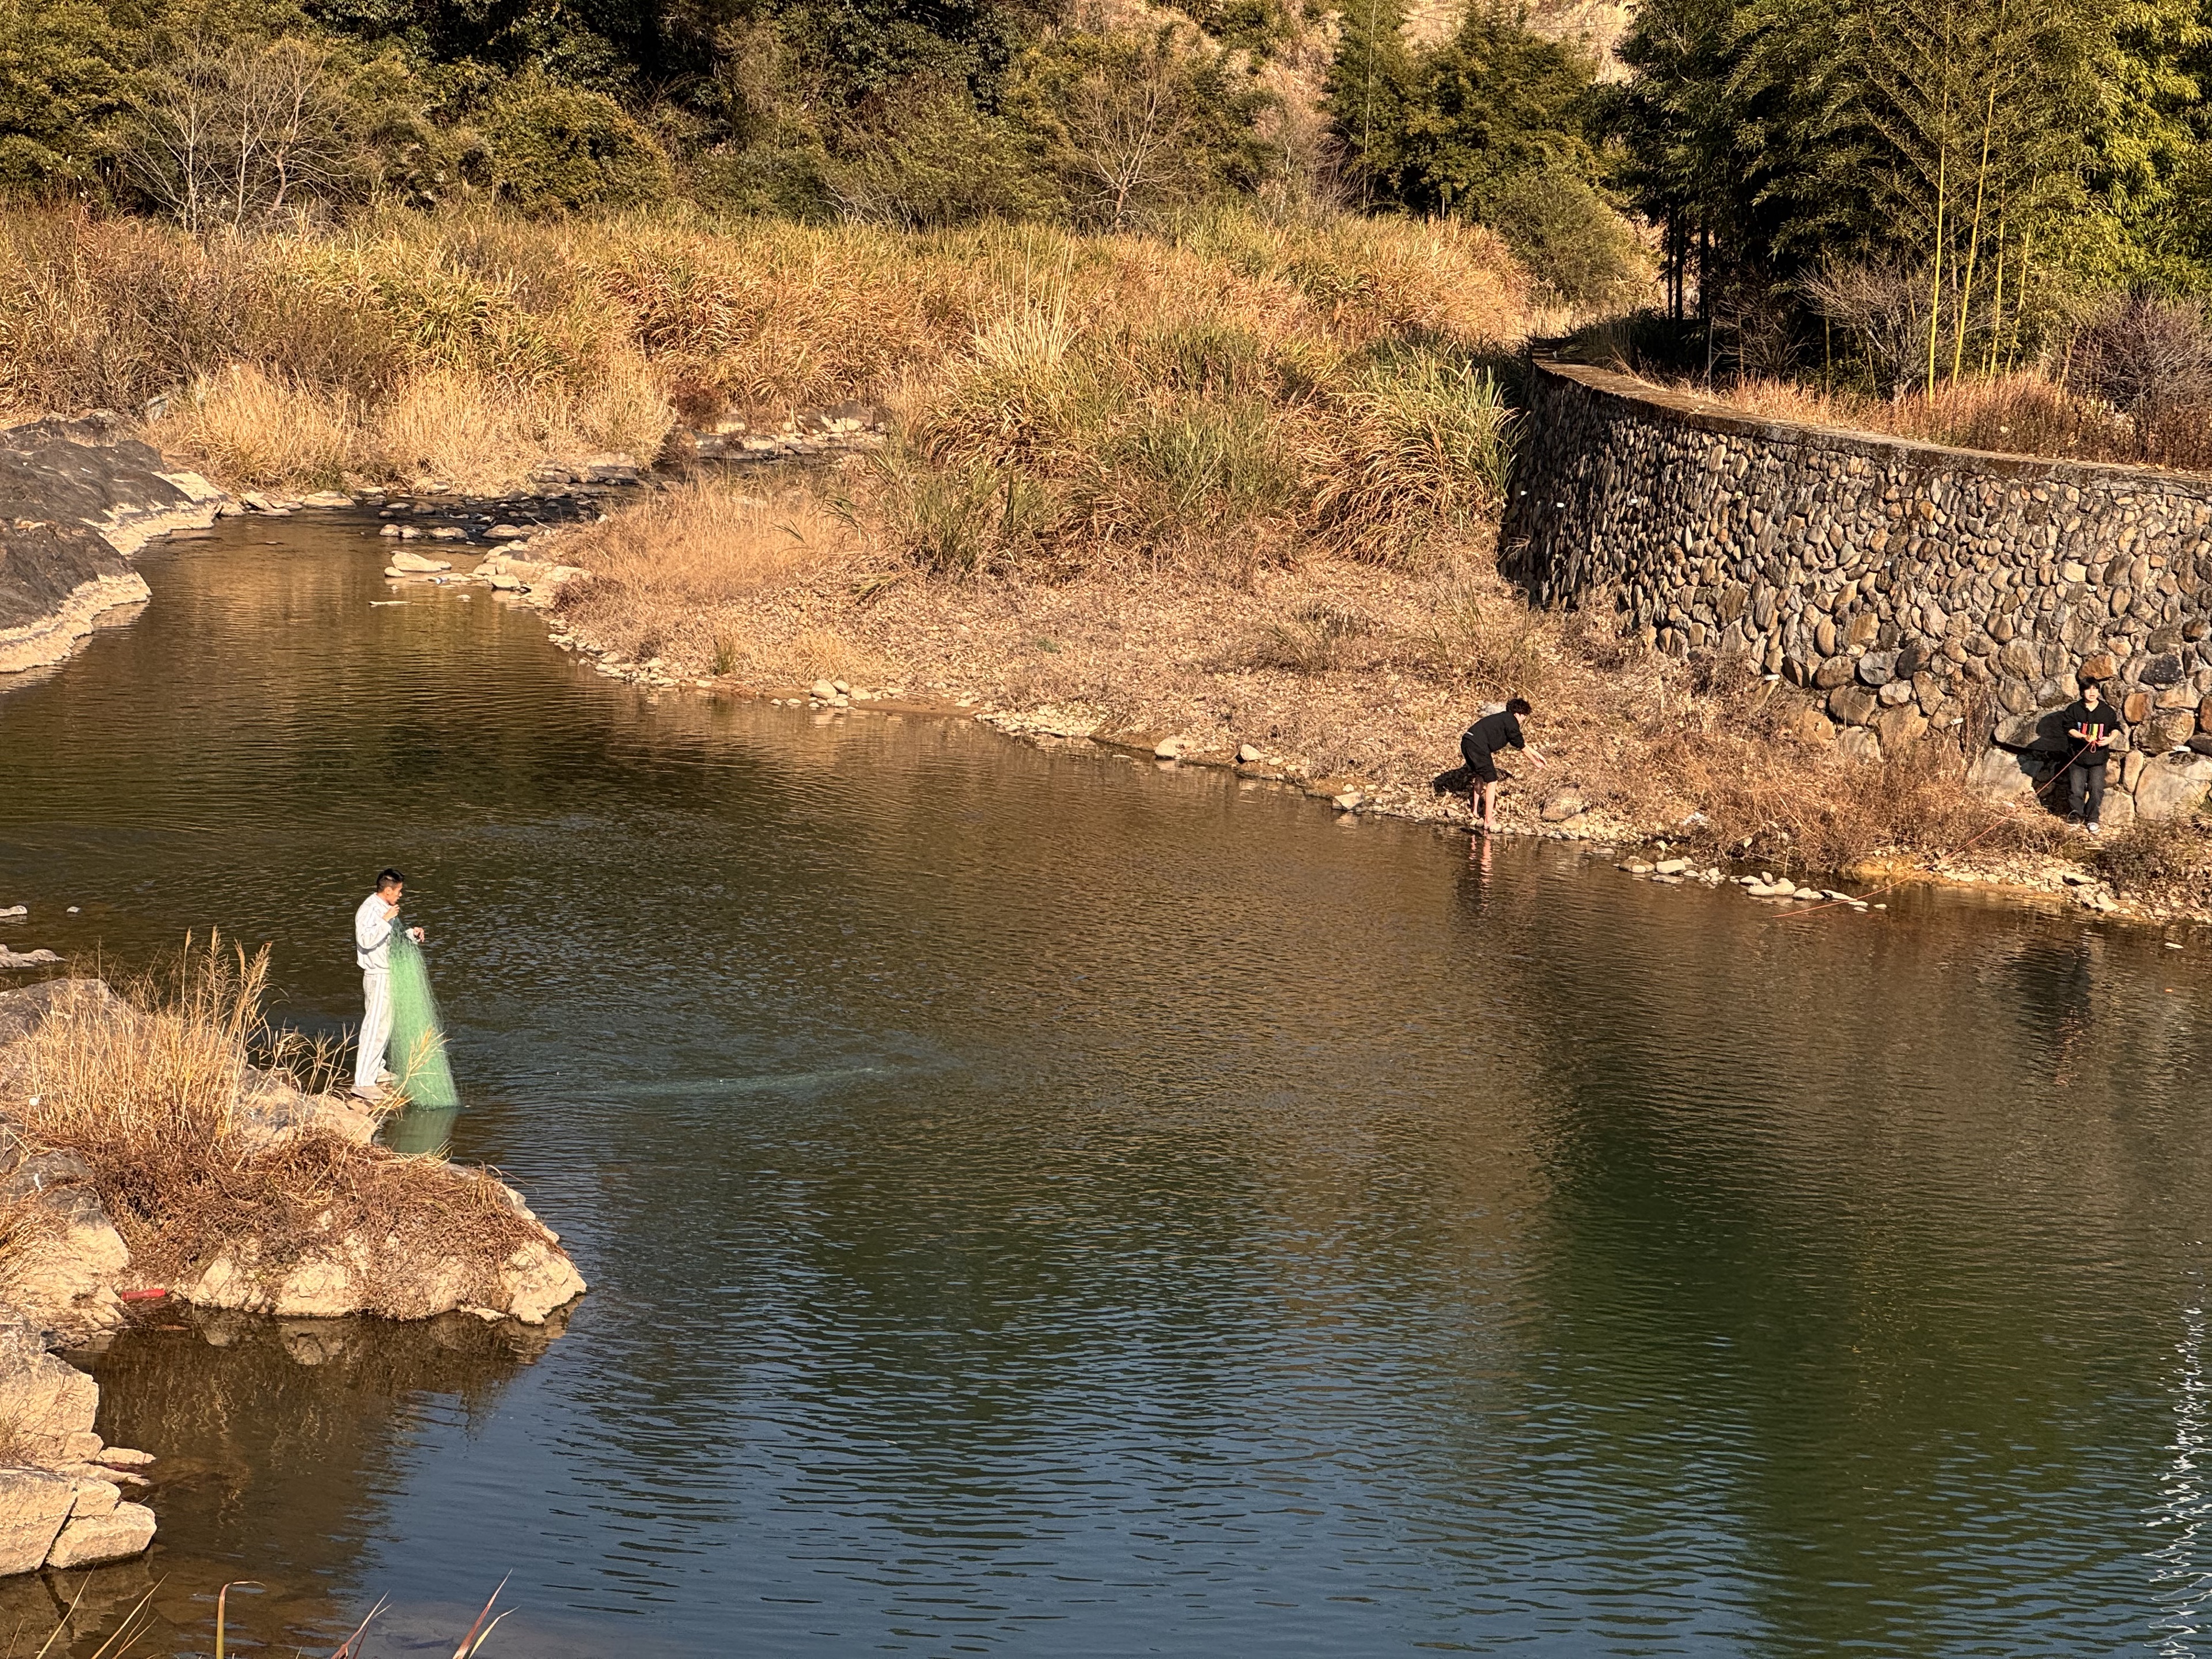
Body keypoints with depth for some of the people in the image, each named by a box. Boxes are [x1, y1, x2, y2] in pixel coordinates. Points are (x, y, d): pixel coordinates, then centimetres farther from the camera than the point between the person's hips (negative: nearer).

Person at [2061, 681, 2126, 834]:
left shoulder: (2108, 711, 3)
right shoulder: (2074, 710, 0)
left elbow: (2116, 728, 10)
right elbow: (2069, 729, -4)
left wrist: (2110, 739, -11)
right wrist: (2083, 737, -20)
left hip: (2099, 758, 0)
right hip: (2078, 756, 0)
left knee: (2097, 790, -4)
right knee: (2077, 789, 5)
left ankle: (2093, 820, 7)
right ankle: (2077, 813, 27)